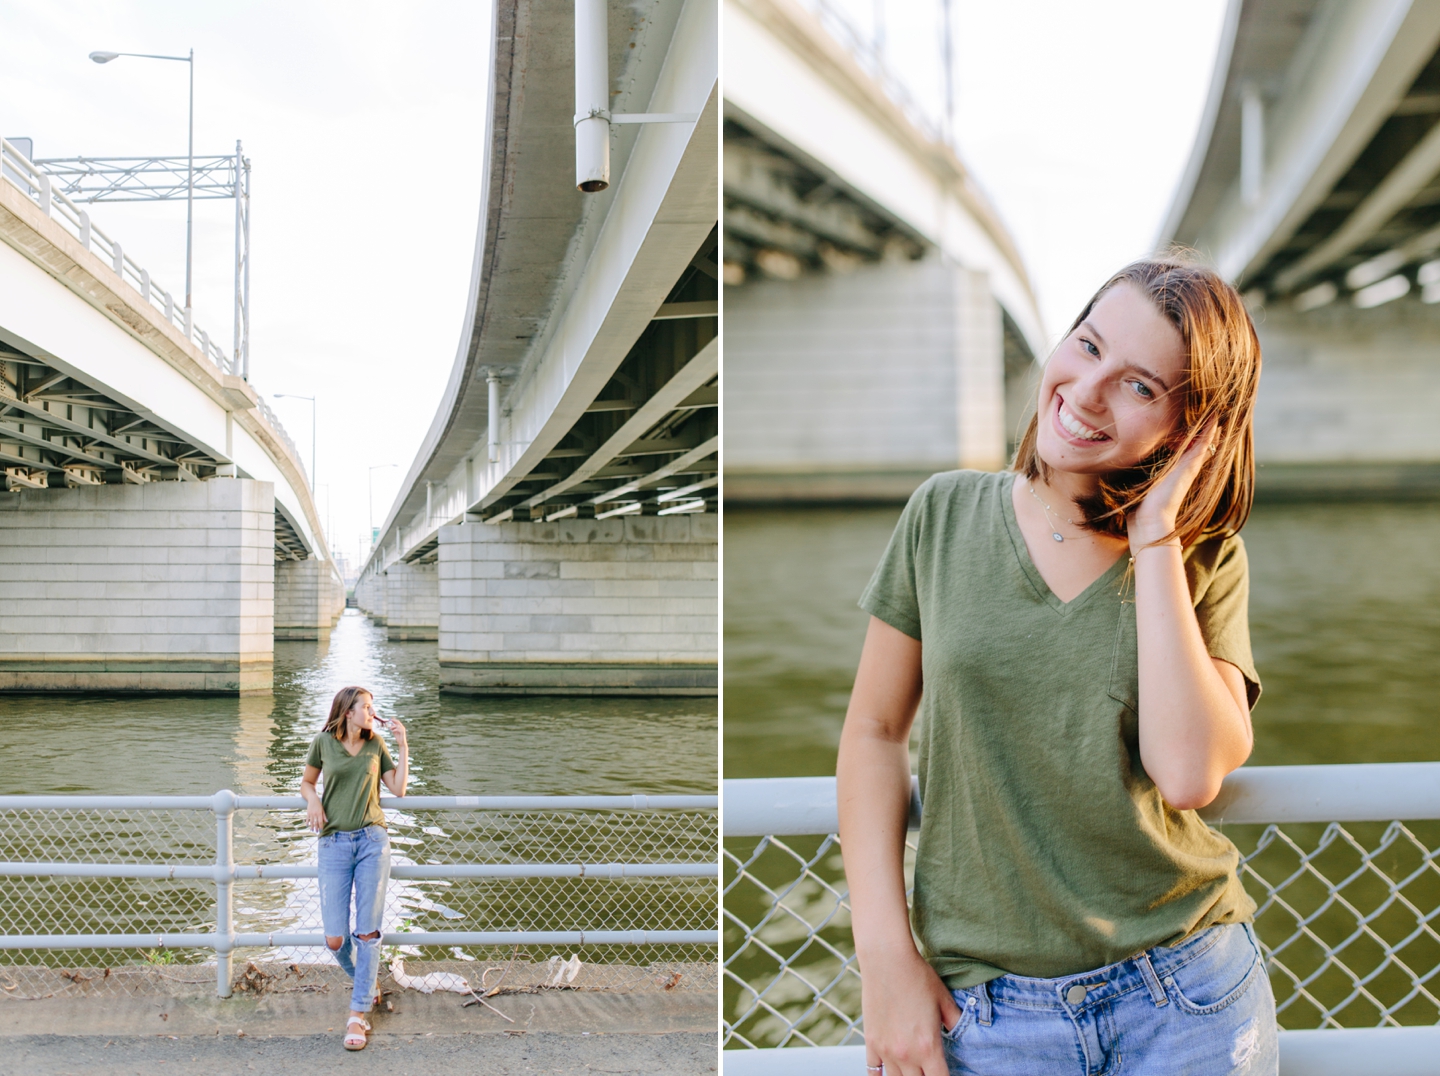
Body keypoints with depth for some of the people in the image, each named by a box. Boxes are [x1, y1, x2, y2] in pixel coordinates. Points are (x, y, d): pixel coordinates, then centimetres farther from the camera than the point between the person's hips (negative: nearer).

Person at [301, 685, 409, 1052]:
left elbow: (398, 789, 8)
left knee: (367, 932, -3)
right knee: (335, 938, -3)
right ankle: (365, 984, 28)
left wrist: (403, 746, 2)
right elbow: (307, 782, 18)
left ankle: (359, 1013, 5)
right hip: (334, 844, 0)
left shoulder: (376, 745, 8)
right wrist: (313, 800, -3)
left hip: (372, 841, 0)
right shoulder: (323, 742, 6)